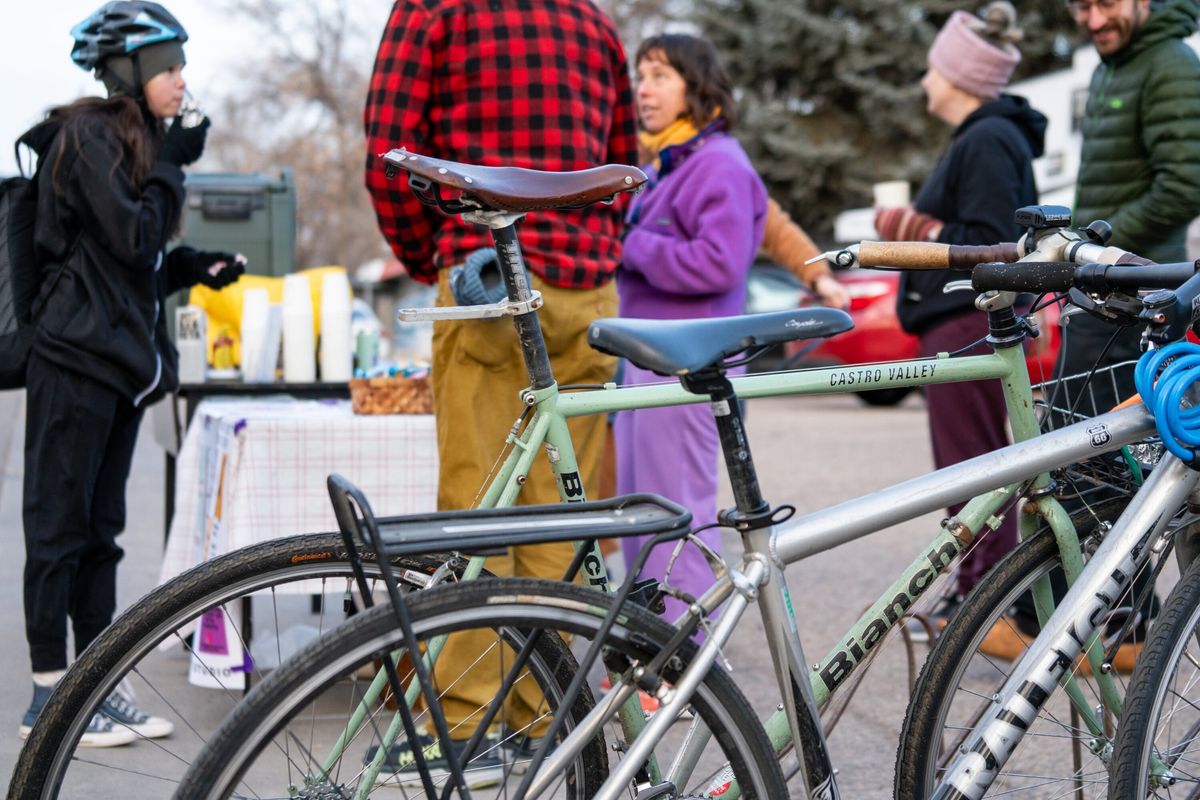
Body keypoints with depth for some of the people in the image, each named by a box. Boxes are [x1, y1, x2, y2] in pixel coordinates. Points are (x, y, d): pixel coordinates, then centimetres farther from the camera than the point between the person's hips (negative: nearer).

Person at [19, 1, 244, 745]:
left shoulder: (133, 143, 19)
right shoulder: (86, 137, -8)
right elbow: (131, 238, -18)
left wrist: (192, 267, 5)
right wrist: (173, 165, -9)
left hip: (122, 361, 9)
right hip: (76, 357, -9)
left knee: (100, 530, 11)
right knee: (59, 527, -3)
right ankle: (49, 693, 4)